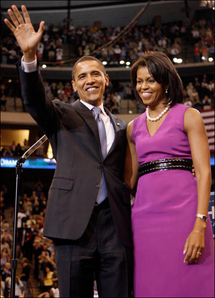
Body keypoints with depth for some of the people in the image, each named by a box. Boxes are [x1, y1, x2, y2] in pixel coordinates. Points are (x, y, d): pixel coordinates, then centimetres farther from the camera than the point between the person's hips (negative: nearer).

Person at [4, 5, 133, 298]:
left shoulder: (120, 127, 23)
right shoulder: (62, 115, 11)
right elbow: (35, 100, -10)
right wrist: (29, 56, -27)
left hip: (116, 222, 3)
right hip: (74, 221, -3)